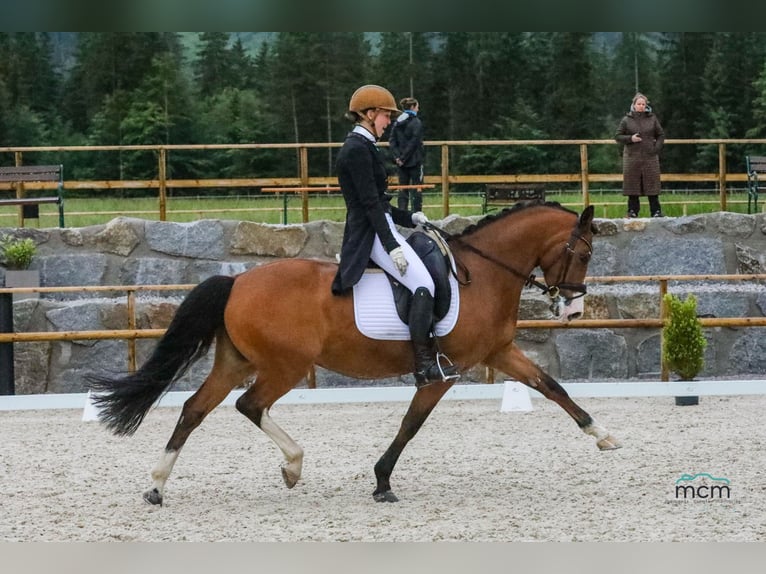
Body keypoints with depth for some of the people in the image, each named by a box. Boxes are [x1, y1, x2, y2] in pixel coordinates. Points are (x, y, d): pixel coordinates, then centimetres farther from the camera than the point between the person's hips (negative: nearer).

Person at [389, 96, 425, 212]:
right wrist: (403, 158, -11)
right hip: (415, 161, -5)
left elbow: (392, 141, 3)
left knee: (402, 190, 7)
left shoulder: (397, 122, 8)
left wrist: (397, 156, -4)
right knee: (416, 189, -1)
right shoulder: (416, 122, -10)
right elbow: (414, 142, -16)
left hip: (401, 163, 5)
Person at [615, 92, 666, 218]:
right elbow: (618, 137, 5)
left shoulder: (652, 119, 8)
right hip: (632, 157, -1)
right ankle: (633, 211, 5)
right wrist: (630, 138, -11)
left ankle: (656, 211, 1)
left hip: (649, 157, 1)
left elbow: (661, 135, 14)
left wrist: (656, 148, -1)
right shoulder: (626, 120, 5)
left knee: (651, 184, -1)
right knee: (632, 185, -1)